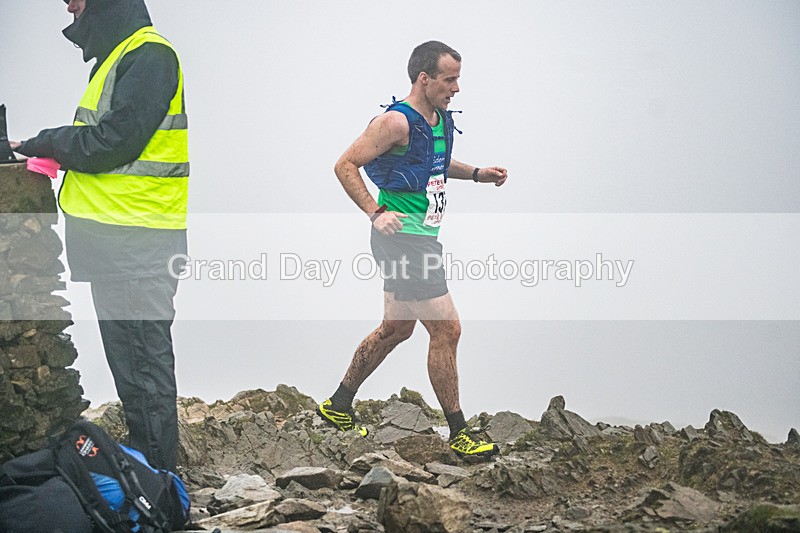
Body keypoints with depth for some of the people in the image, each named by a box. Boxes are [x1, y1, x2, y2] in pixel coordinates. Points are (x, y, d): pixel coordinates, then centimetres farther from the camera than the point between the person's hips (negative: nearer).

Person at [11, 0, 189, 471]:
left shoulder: (149, 55, -14)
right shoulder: (118, 55, 19)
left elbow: (112, 142, -20)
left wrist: (45, 143, -6)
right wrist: (56, 151, 4)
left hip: (135, 241, -10)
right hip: (117, 238, 10)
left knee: (142, 360, -6)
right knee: (128, 356, 16)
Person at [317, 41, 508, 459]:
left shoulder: (441, 119, 11)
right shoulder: (397, 121, -17)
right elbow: (345, 165, -14)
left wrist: (476, 173, 15)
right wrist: (376, 213, -22)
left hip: (419, 239, 10)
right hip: (403, 239, -10)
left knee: (396, 329, 18)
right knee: (446, 329, -8)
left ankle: (338, 406, 32)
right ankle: (458, 433, 0)